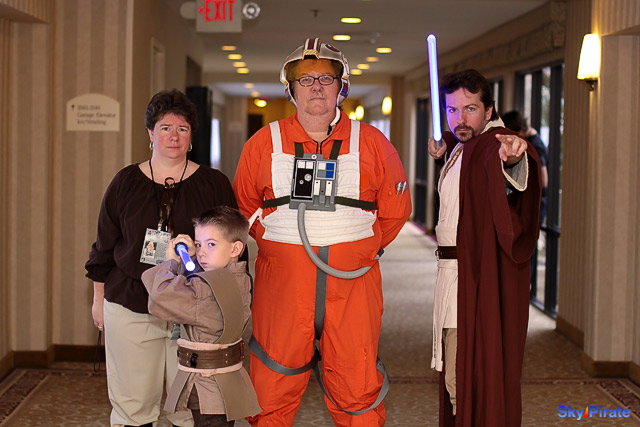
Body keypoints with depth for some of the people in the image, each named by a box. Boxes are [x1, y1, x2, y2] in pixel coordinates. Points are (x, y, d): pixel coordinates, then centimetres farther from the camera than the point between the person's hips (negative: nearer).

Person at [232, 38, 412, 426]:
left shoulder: (371, 143, 4)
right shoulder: (264, 143, 5)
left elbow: (396, 207, 13)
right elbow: (244, 206, 16)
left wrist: (365, 249, 10)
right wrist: (276, 245, 11)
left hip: (353, 284, 0)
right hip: (281, 283, 0)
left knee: (358, 394, 3)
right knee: (272, 394, 4)